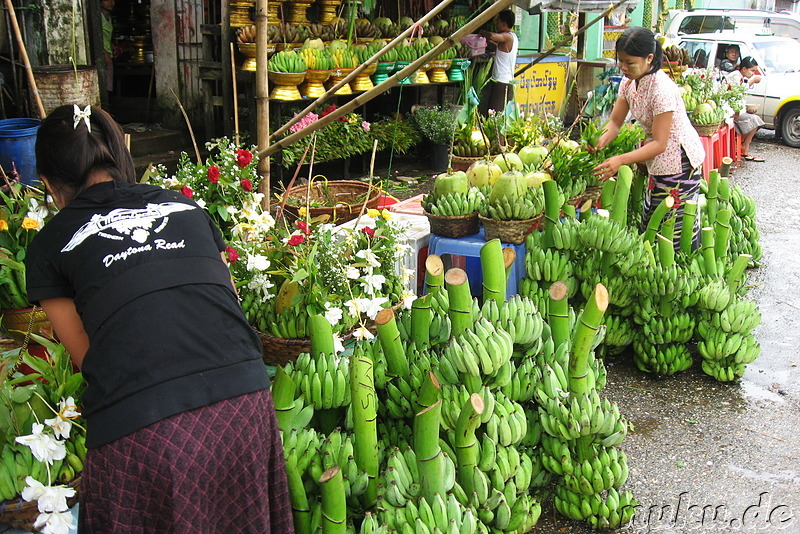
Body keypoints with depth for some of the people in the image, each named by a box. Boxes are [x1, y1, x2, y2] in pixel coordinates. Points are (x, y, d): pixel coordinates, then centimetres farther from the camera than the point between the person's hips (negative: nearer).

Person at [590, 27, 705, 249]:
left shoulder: (661, 88, -26)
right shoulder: (629, 82, 0)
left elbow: (660, 143, -27)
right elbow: (615, 122, 2)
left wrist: (621, 160, -37)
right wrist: (602, 140, -21)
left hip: (680, 160, -9)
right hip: (657, 163, 9)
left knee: (677, 226, -7)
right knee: (650, 222, 11)